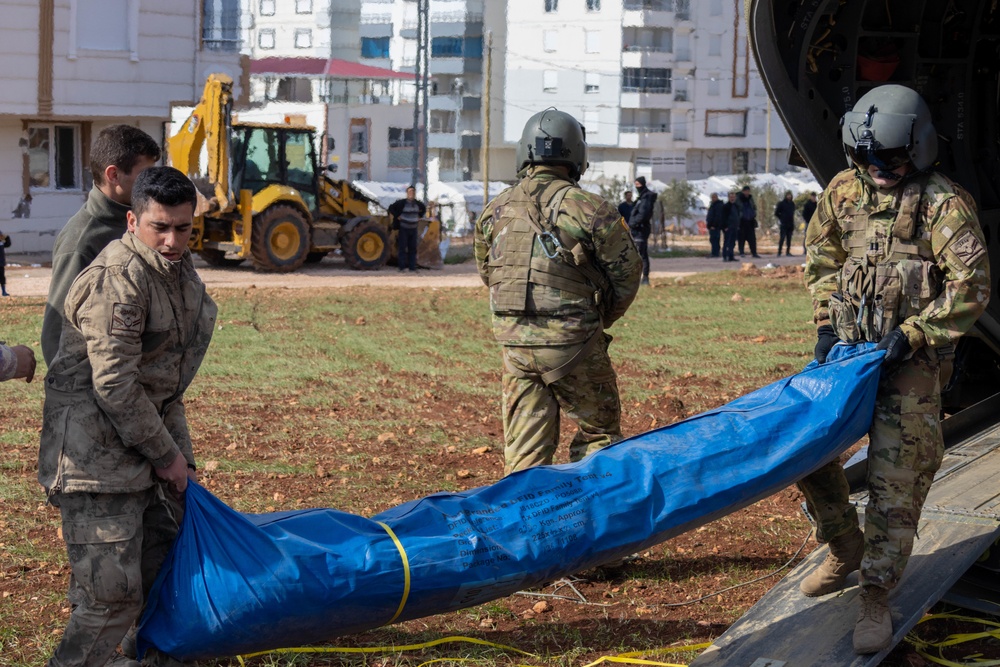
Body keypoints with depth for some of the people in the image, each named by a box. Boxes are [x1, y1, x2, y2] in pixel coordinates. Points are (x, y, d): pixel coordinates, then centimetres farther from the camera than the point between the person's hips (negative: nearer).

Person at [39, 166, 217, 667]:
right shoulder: (117, 280, -21)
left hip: (146, 432, 10)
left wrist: (179, 452, 17)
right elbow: (114, 385, -22)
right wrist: (167, 455, -13)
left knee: (161, 563, 16)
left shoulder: (179, 270, 10)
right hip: (96, 449, -10)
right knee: (111, 593, -11)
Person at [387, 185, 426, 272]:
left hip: (413, 228, 5)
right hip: (403, 228, -5)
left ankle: (412, 267, 13)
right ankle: (402, 267, 0)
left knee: (412, 248, 8)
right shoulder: (401, 203, -12)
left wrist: (419, 216, 13)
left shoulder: (417, 204, 5)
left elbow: (424, 208, 25)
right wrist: (397, 216, -13)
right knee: (402, 248, -4)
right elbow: (391, 208, -9)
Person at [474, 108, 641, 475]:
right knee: (599, 434, 10)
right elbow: (627, 272, -2)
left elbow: (486, 273, 17)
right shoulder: (590, 209, -9)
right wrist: (600, 317, 15)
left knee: (523, 448, 11)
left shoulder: (495, 211, 6)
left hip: (514, 344, 4)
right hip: (573, 346, -4)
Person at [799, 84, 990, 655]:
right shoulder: (844, 191, 4)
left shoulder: (943, 203, -12)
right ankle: (845, 549, 28)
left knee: (895, 479, -6)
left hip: (912, 360, -6)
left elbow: (971, 286, -14)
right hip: (849, 347, 6)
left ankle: (877, 598, 1)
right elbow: (823, 258, 17)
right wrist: (826, 324, 6)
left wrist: (912, 335, -16)